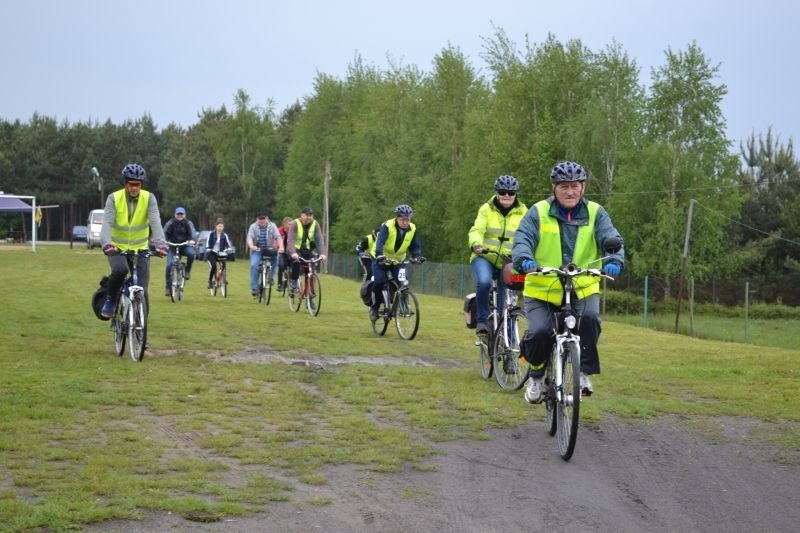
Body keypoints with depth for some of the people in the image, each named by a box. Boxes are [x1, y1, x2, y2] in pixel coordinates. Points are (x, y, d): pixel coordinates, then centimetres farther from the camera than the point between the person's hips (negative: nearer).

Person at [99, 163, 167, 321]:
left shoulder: (149, 198, -8)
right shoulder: (114, 198, -10)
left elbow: (155, 222, -21)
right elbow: (107, 222, -22)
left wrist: (160, 243, -39)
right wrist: (106, 243, -41)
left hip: (140, 249, 1)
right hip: (117, 248, -1)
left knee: (142, 292, -8)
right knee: (120, 269, -33)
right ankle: (110, 300, -7)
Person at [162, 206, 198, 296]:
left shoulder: (188, 223, -2)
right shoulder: (170, 223, -2)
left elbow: (193, 232, -18)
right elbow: (165, 232, -15)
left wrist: (192, 240, -40)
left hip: (185, 246, 0)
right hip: (173, 247, 0)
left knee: (191, 253, -33)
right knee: (169, 265, -15)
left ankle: (188, 271, -8)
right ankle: (168, 287, -6)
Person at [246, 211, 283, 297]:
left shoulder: (272, 226, 0)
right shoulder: (253, 227, 0)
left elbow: (278, 237, -11)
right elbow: (250, 237, -13)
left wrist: (281, 247, -30)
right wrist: (251, 246, -35)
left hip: (270, 250, 1)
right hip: (257, 251, -1)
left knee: (276, 258, -25)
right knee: (254, 266, -20)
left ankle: (271, 277, -3)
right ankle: (254, 288, -16)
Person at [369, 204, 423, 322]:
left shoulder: (412, 229, -9)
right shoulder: (387, 226, -22)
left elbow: (415, 246, -7)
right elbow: (380, 241, -34)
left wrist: (416, 256, -29)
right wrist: (379, 255, -51)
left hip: (397, 260, 4)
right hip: (381, 259, -3)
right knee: (379, 281, -21)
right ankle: (374, 306, -3)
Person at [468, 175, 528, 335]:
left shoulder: (522, 212, 3)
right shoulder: (486, 209, -1)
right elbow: (477, 230, -15)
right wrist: (475, 244, -37)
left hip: (509, 262, 2)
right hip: (484, 257, -2)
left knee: (505, 304, 4)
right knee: (484, 282, -33)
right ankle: (482, 320, -16)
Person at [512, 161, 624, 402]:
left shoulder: (595, 213, 4)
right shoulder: (538, 212, 0)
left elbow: (611, 238, -9)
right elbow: (523, 239, -12)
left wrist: (614, 260, -31)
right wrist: (524, 259, -35)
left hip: (583, 288, 1)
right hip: (542, 289, -1)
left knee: (590, 318, -29)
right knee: (539, 331, -22)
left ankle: (583, 371, -8)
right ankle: (537, 373, 9)